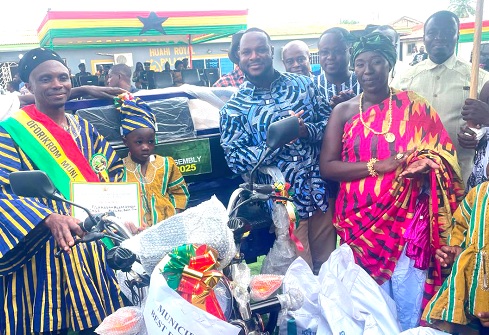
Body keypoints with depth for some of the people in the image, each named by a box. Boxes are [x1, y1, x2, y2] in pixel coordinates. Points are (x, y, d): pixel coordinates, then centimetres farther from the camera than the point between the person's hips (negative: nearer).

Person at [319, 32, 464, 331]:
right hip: (359, 222, 1)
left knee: (409, 307, 3)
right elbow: (327, 167, -6)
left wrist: (424, 165, -20)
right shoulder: (343, 112, 3)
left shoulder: (414, 106, 3)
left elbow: (443, 153, 3)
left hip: (407, 220, 0)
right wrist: (378, 166, -17)